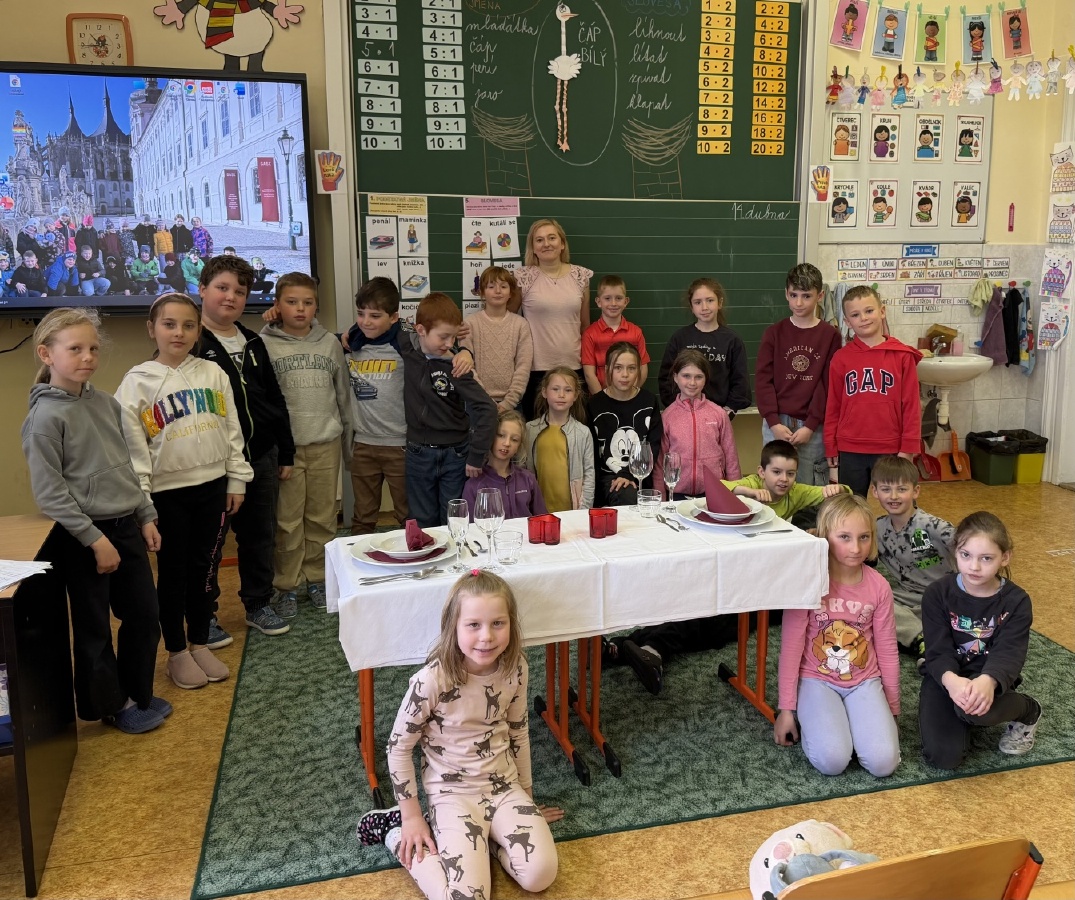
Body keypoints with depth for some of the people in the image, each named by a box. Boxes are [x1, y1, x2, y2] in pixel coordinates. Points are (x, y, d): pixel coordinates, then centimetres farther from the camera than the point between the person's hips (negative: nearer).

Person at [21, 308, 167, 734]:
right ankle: (110, 705, 25)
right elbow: (48, 493, -16)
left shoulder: (106, 402, 7)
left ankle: (137, 694, 32)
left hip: (126, 527, 7)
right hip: (82, 537, -7)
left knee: (144, 616, 14)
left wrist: (146, 516, 13)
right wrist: (94, 539, -17)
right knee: (94, 628, 8)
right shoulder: (45, 416, -14)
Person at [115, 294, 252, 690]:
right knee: (173, 572, 8)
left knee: (204, 568, 12)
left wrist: (236, 480, 4)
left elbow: (232, 430, 6)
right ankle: (177, 653, 22)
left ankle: (200, 644, 28)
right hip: (167, 492, -3)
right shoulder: (137, 382, -6)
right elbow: (133, 446, -7)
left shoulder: (212, 373, 3)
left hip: (213, 486, 3)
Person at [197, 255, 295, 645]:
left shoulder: (253, 343, 14)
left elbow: (275, 400, 18)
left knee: (261, 536, 14)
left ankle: (258, 605, 30)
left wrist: (285, 453, 16)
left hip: (261, 457, 6)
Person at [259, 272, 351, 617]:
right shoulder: (265, 344, -1)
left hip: (326, 443, 3)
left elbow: (342, 393, 13)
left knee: (323, 518, 9)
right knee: (287, 521, 2)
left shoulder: (330, 342, 7)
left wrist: (348, 437, 13)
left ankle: (317, 579, 23)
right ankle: (286, 586, 15)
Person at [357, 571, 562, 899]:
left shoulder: (515, 669, -8)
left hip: (504, 785, 4)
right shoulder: (432, 680, -23)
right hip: (452, 792, -4)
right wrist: (412, 817, -5)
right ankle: (396, 832, 5)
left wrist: (527, 795, 16)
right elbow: (399, 746, -10)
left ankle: (483, 834, 11)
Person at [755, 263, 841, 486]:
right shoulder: (774, 333, 5)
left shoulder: (830, 335, 2)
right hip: (776, 424, 1)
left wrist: (810, 426, -9)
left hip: (813, 427, -1)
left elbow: (828, 385, -1)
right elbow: (763, 379, 1)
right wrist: (774, 422, -8)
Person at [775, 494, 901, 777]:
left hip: (864, 681, 3)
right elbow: (791, 645, -11)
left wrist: (892, 709, 10)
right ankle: (811, 718, 7)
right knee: (832, 760, -24)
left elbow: (887, 650, 4)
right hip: (816, 679, -3)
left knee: (883, 762, -19)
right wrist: (786, 709, -8)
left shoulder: (879, 587, -5)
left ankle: (851, 718, 10)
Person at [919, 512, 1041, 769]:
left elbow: (1008, 653, -21)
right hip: (946, 677, 0)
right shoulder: (937, 594, -9)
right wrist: (951, 679, -40)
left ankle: (1029, 711, -1)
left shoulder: (1016, 601, -9)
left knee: (977, 707, -38)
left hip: (990, 679, 0)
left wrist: (987, 681, -46)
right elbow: (939, 650, -15)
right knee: (943, 756, -20)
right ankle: (960, 717, 15)